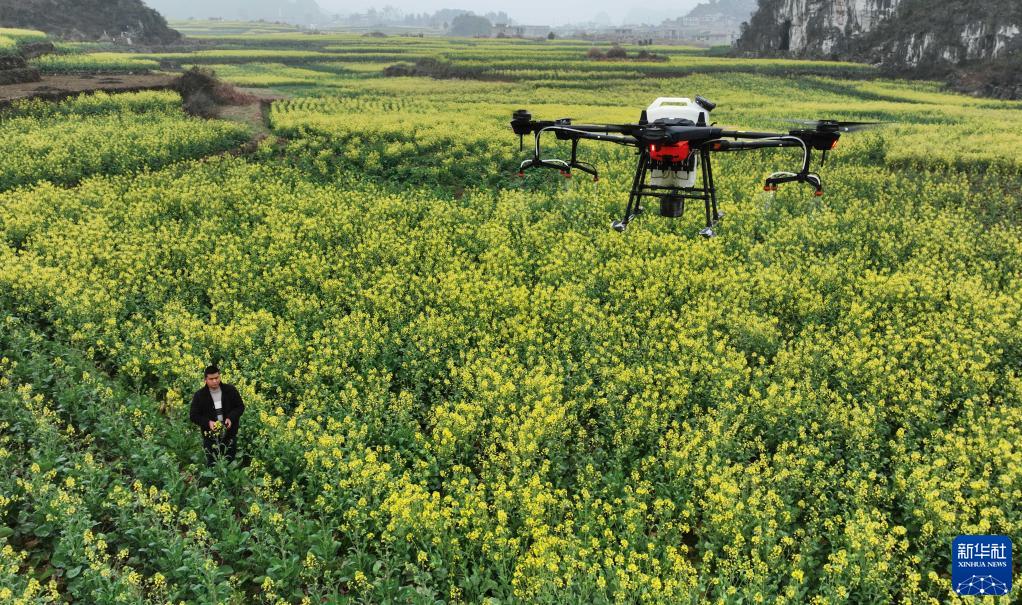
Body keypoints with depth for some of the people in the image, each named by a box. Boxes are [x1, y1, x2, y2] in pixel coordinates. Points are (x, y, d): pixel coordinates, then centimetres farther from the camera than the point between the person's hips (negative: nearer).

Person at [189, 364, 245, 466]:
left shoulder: (231, 390, -5)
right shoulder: (199, 395, -8)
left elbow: (240, 407, 4)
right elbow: (194, 416, -3)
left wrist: (231, 418, -15)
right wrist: (208, 422, -21)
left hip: (230, 435, 1)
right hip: (210, 437, -1)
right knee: (212, 465, 7)